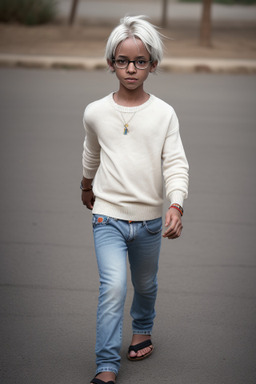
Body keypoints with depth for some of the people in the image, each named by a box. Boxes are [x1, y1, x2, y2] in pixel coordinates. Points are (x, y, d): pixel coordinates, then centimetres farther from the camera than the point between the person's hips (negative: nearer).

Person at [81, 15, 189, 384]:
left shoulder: (164, 114, -6)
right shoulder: (95, 112, -3)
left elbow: (176, 163, -9)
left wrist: (176, 205, -24)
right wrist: (86, 187, 30)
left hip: (150, 218, 1)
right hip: (108, 215, -1)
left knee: (146, 284, 20)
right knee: (113, 287, -16)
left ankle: (142, 329, 50)